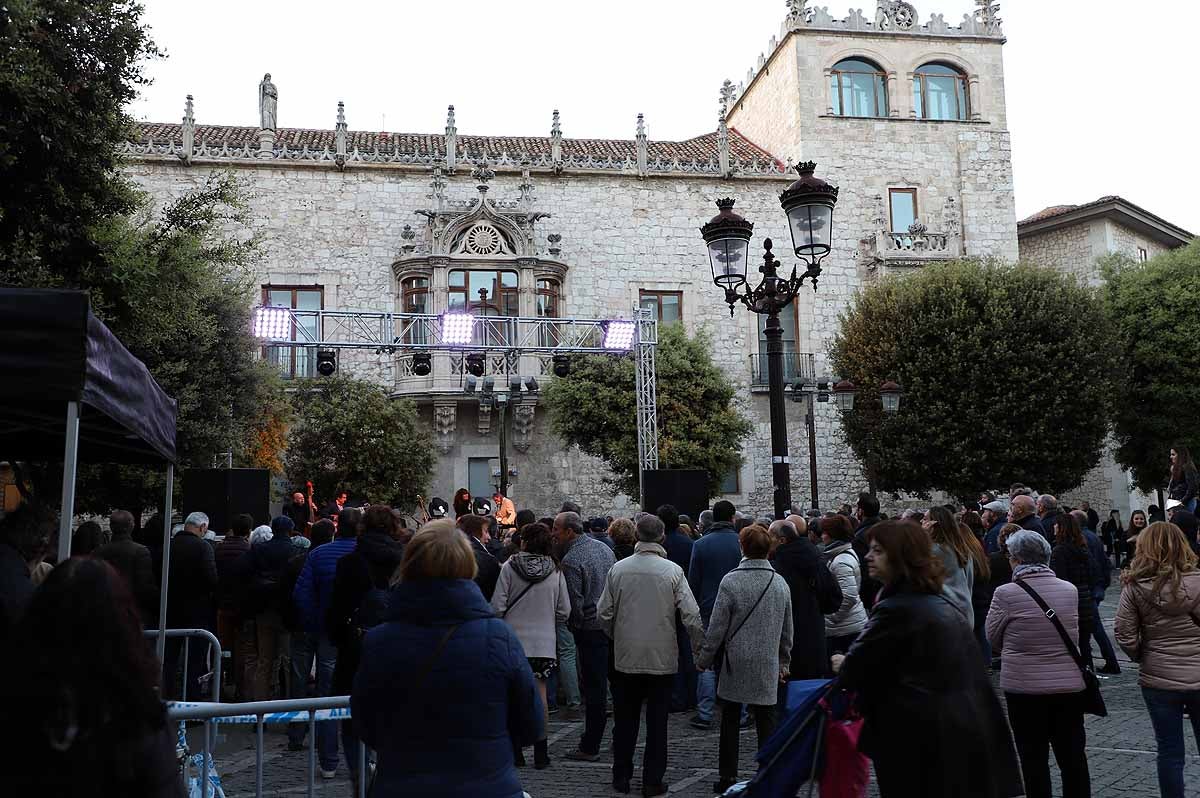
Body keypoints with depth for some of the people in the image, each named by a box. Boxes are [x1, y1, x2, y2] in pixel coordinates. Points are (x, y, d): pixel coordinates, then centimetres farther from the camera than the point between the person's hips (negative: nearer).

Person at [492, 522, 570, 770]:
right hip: (544, 642, 1)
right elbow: (564, 612, 2)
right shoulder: (555, 572, -2)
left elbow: (497, 607, -9)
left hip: (513, 639, -1)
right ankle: (540, 750, 12)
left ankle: (514, 751, 14)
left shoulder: (509, 568, -9)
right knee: (539, 694, 9)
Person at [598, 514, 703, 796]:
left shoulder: (618, 569, -6)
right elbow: (691, 616, -12)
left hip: (626, 657, 2)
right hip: (662, 657, -2)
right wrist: (699, 648, 2)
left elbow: (604, 613, -2)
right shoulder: (673, 571, -11)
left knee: (625, 720, 15)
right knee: (657, 722, 10)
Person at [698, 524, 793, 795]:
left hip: (735, 664, -2)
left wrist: (704, 659, 2)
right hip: (768, 667, 2)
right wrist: (784, 662, 21)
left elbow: (717, 627, -9)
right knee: (766, 723, 8)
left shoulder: (731, 581, -12)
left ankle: (727, 778, 17)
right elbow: (787, 630, 9)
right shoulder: (781, 583, 1)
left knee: (730, 723, 10)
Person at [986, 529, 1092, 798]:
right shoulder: (1070, 589, -1)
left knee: (1033, 756, 9)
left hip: (1024, 687, -4)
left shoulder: (1006, 594, -14)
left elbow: (993, 637, -3)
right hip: (1070, 684, 4)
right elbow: (1075, 632, 9)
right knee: (1073, 754, 16)